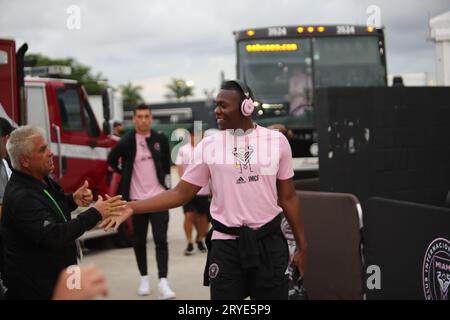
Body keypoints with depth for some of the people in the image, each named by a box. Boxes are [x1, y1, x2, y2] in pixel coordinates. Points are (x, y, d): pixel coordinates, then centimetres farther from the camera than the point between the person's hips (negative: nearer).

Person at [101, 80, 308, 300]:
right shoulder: (208, 146, 0)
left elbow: (288, 197, 6)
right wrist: (131, 207, -8)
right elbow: (181, 193, 1)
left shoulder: (276, 140, -1)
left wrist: (301, 245, 6)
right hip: (226, 244, 0)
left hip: (269, 242, 0)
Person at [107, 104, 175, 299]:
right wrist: (126, 174, 6)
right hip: (136, 198, 0)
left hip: (158, 197, 0)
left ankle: (163, 282, -12)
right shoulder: (126, 142, -5)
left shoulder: (160, 140, 0)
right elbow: (112, 161, 10)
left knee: (161, 240, -8)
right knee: (140, 241, 11)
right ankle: (144, 278, 25)